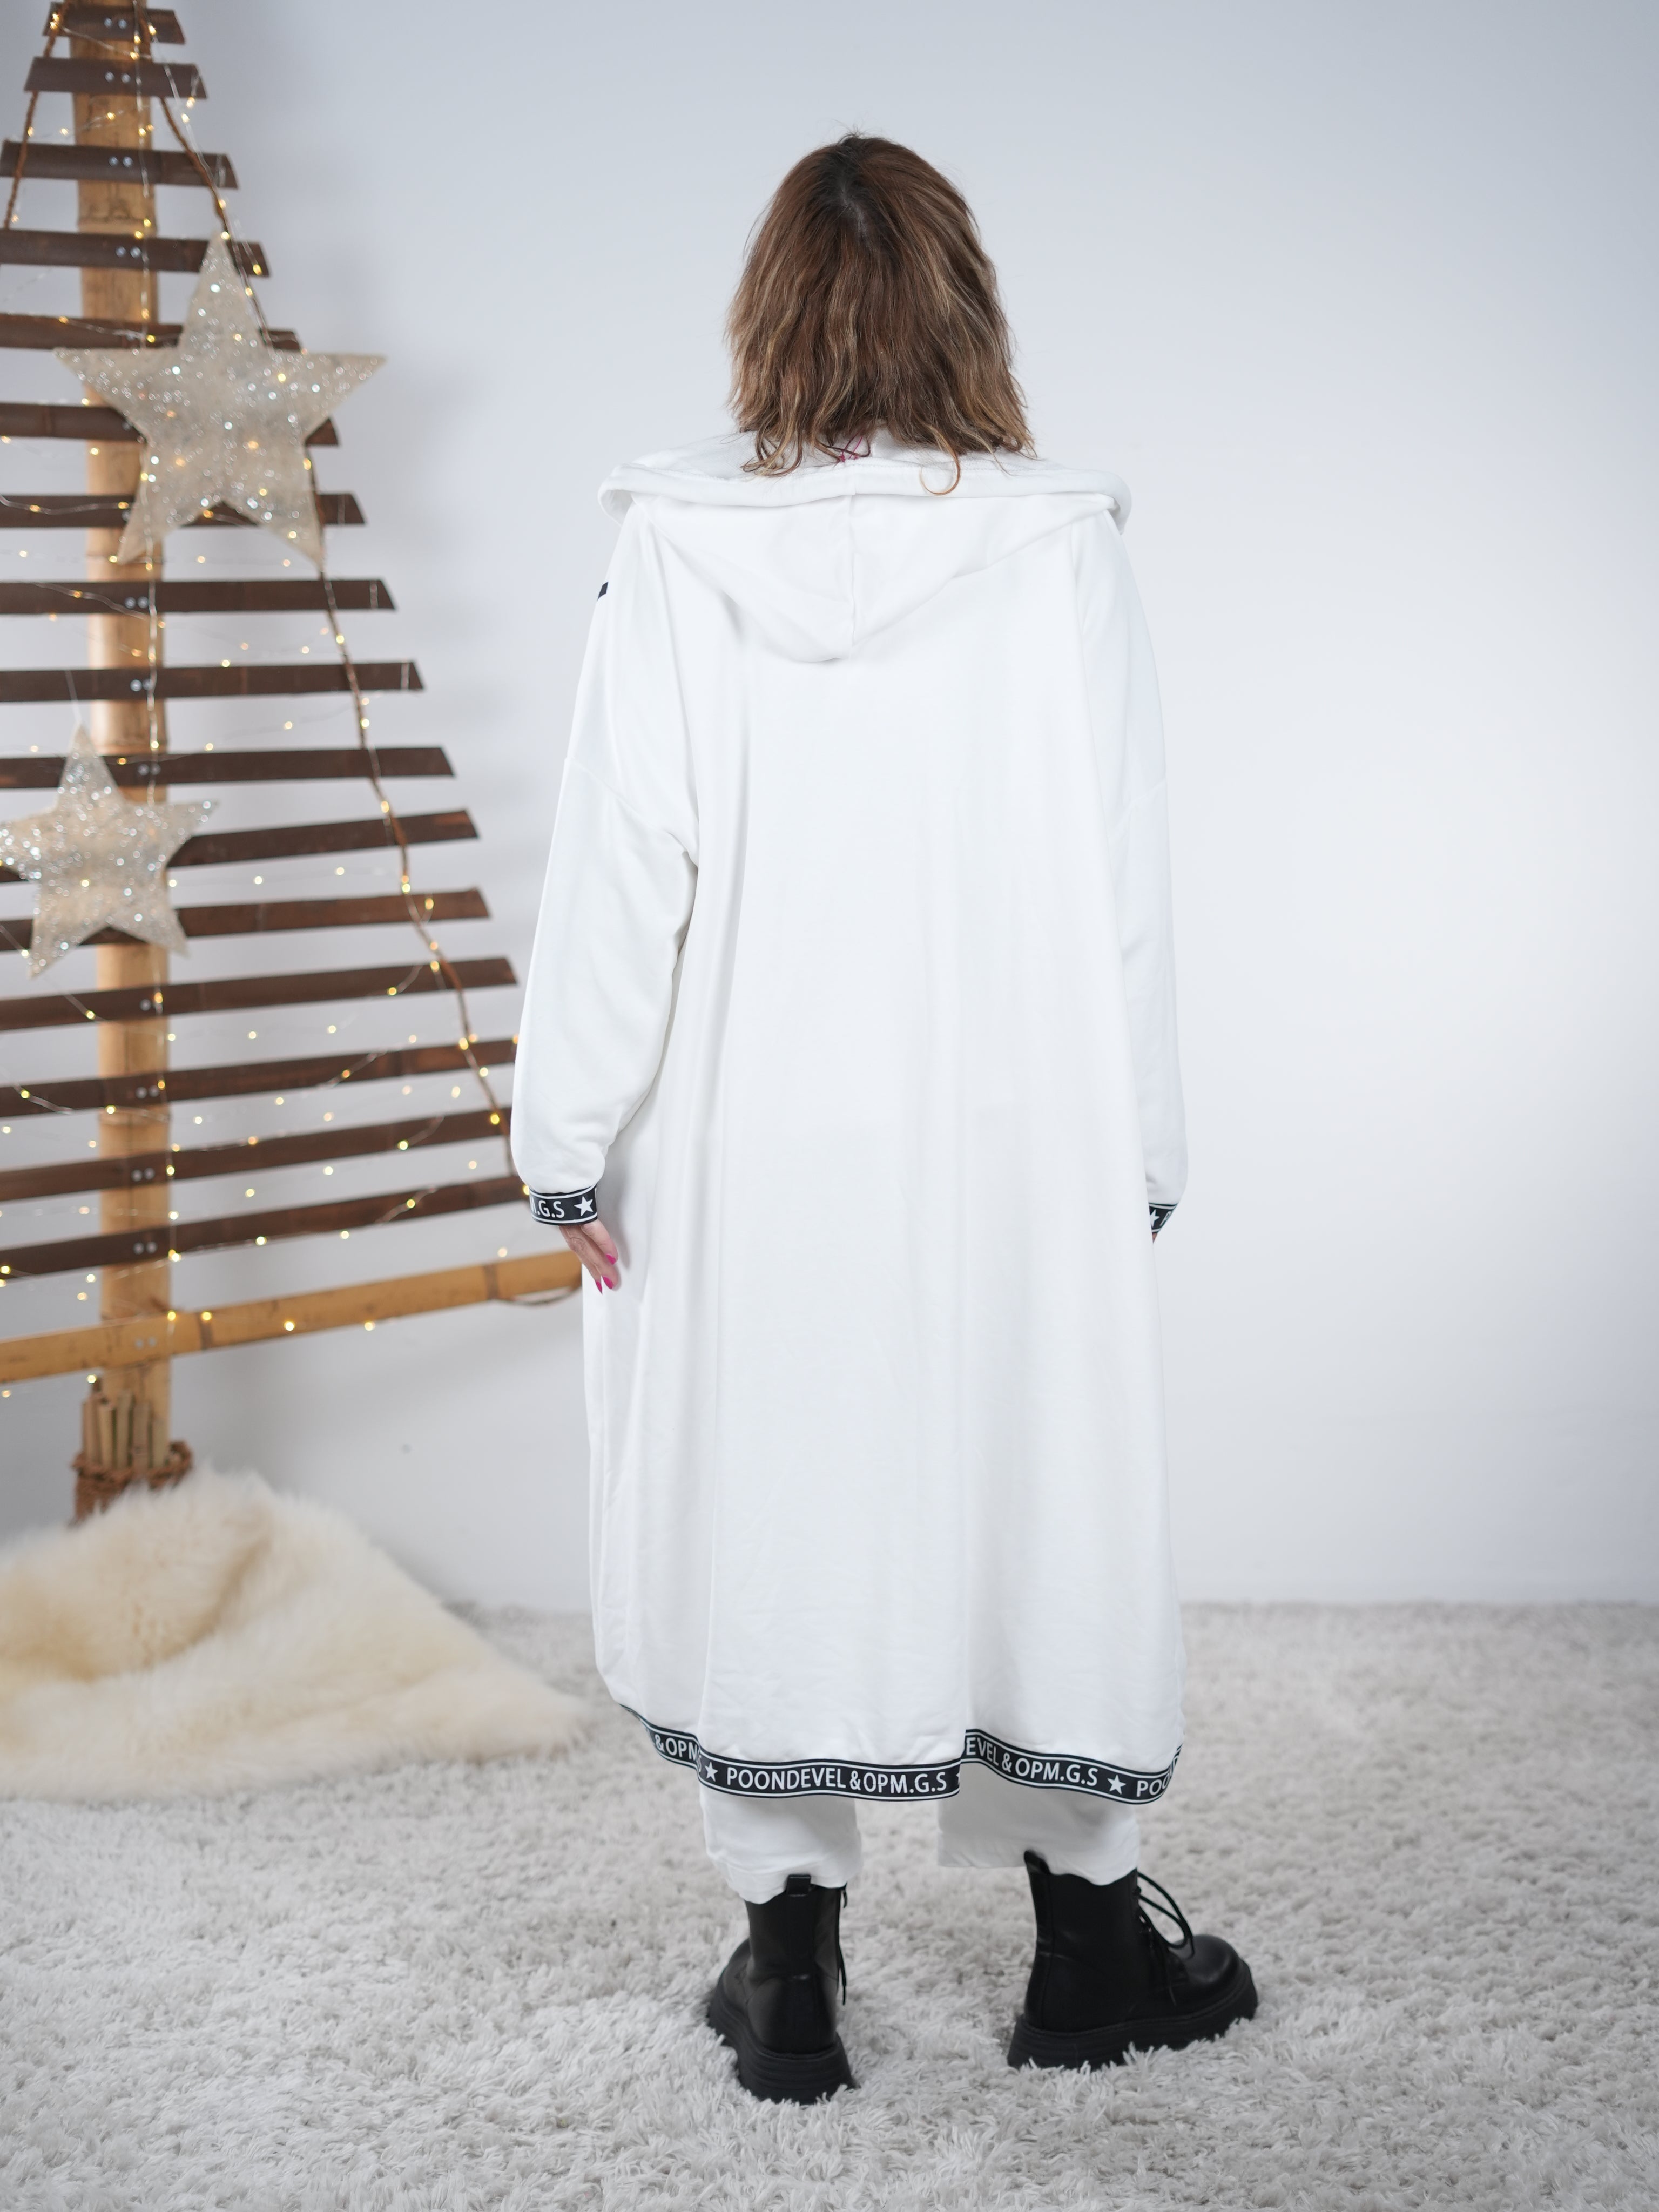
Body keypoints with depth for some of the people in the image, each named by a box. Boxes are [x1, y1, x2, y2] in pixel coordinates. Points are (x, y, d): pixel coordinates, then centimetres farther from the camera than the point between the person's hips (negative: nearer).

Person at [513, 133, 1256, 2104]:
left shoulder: (672, 551, -6)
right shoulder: (1059, 547, -7)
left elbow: (619, 871, -6)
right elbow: (1122, 892, -4)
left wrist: (572, 1139, 3)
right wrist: (1140, 1156, 5)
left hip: (745, 1148, 0)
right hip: (1011, 1140, 0)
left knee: (766, 1504, 11)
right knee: (1041, 1498, 13)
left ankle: (790, 1972, 21)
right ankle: (1087, 1943, 26)